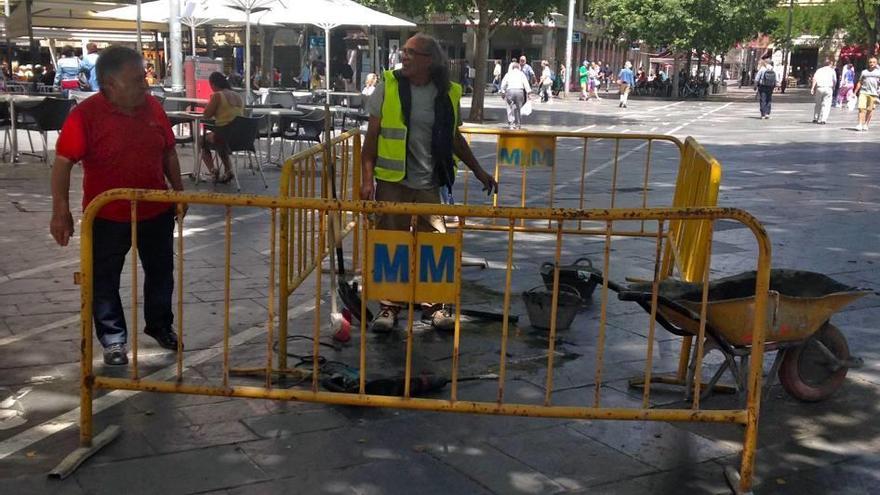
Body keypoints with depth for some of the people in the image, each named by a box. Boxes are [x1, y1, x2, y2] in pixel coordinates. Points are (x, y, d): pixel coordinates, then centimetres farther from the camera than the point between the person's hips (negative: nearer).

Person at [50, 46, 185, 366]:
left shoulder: (153, 107, -2)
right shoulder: (85, 115, -17)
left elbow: (168, 153, 9)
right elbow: (63, 163, -16)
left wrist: (178, 192, 10)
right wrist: (61, 211, -20)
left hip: (156, 210, 4)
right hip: (107, 216, -4)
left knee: (161, 272, 17)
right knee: (104, 280, 8)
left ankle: (160, 325, 38)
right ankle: (113, 339, 25)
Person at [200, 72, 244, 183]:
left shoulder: (217, 95, -9)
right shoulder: (238, 96, 10)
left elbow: (206, 115, -6)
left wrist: (210, 101, 7)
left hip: (223, 135, -6)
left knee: (204, 140, 24)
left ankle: (212, 169, 7)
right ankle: (228, 170, 21)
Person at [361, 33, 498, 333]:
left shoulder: (448, 94, 3)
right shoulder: (388, 86, -3)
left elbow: (454, 138, 16)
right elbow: (372, 135, -1)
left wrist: (478, 171, 18)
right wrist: (367, 178, -8)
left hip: (428, 184, 2)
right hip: (392, 182, -2)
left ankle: (434, 305, 19)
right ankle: (389, 306, 16)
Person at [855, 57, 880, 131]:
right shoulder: (864, 72, 14)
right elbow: (859, 83, 18)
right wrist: (855, 92, 13)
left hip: (873, 93, -1)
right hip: (863, 92, 1)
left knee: (870, 110, 0)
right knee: (861, 108, -11)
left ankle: (866, 124, 12)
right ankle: (860, 125, -14)